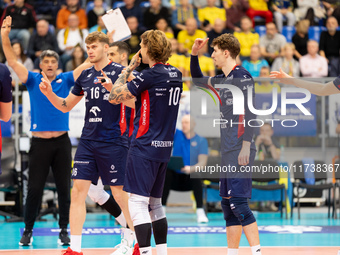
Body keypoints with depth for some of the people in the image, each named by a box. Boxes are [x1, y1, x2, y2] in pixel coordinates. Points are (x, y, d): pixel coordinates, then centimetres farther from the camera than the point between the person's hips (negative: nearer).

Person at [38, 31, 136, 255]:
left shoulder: (120, 72, -5)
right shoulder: (86, 75, 12)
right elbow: (65, 106, 20)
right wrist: (49, 93, 2)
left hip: (114, 142, -5)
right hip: (88, 141, 5)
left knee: (120, 192, 2)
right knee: (78, 190, -3)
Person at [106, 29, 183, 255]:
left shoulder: (149, 75, -15)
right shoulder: (175, 74, 9)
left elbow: (114, 98, -9)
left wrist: (128, 69, 1)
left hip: (145, 146, -8)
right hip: (165, 147, 8)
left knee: (138, 203, -9)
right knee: (155, 204, 16)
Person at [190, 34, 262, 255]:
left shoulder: (242, 76, -10)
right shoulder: (224, 79, 17)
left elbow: (250, 113, -16)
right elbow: (198, 80, 35)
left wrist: (246, 146, -22)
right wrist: (194, 54, 22)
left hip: (239, 151, -10)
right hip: (227, 152, 10)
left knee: (238, 203, -15)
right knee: (228, 204, 10)